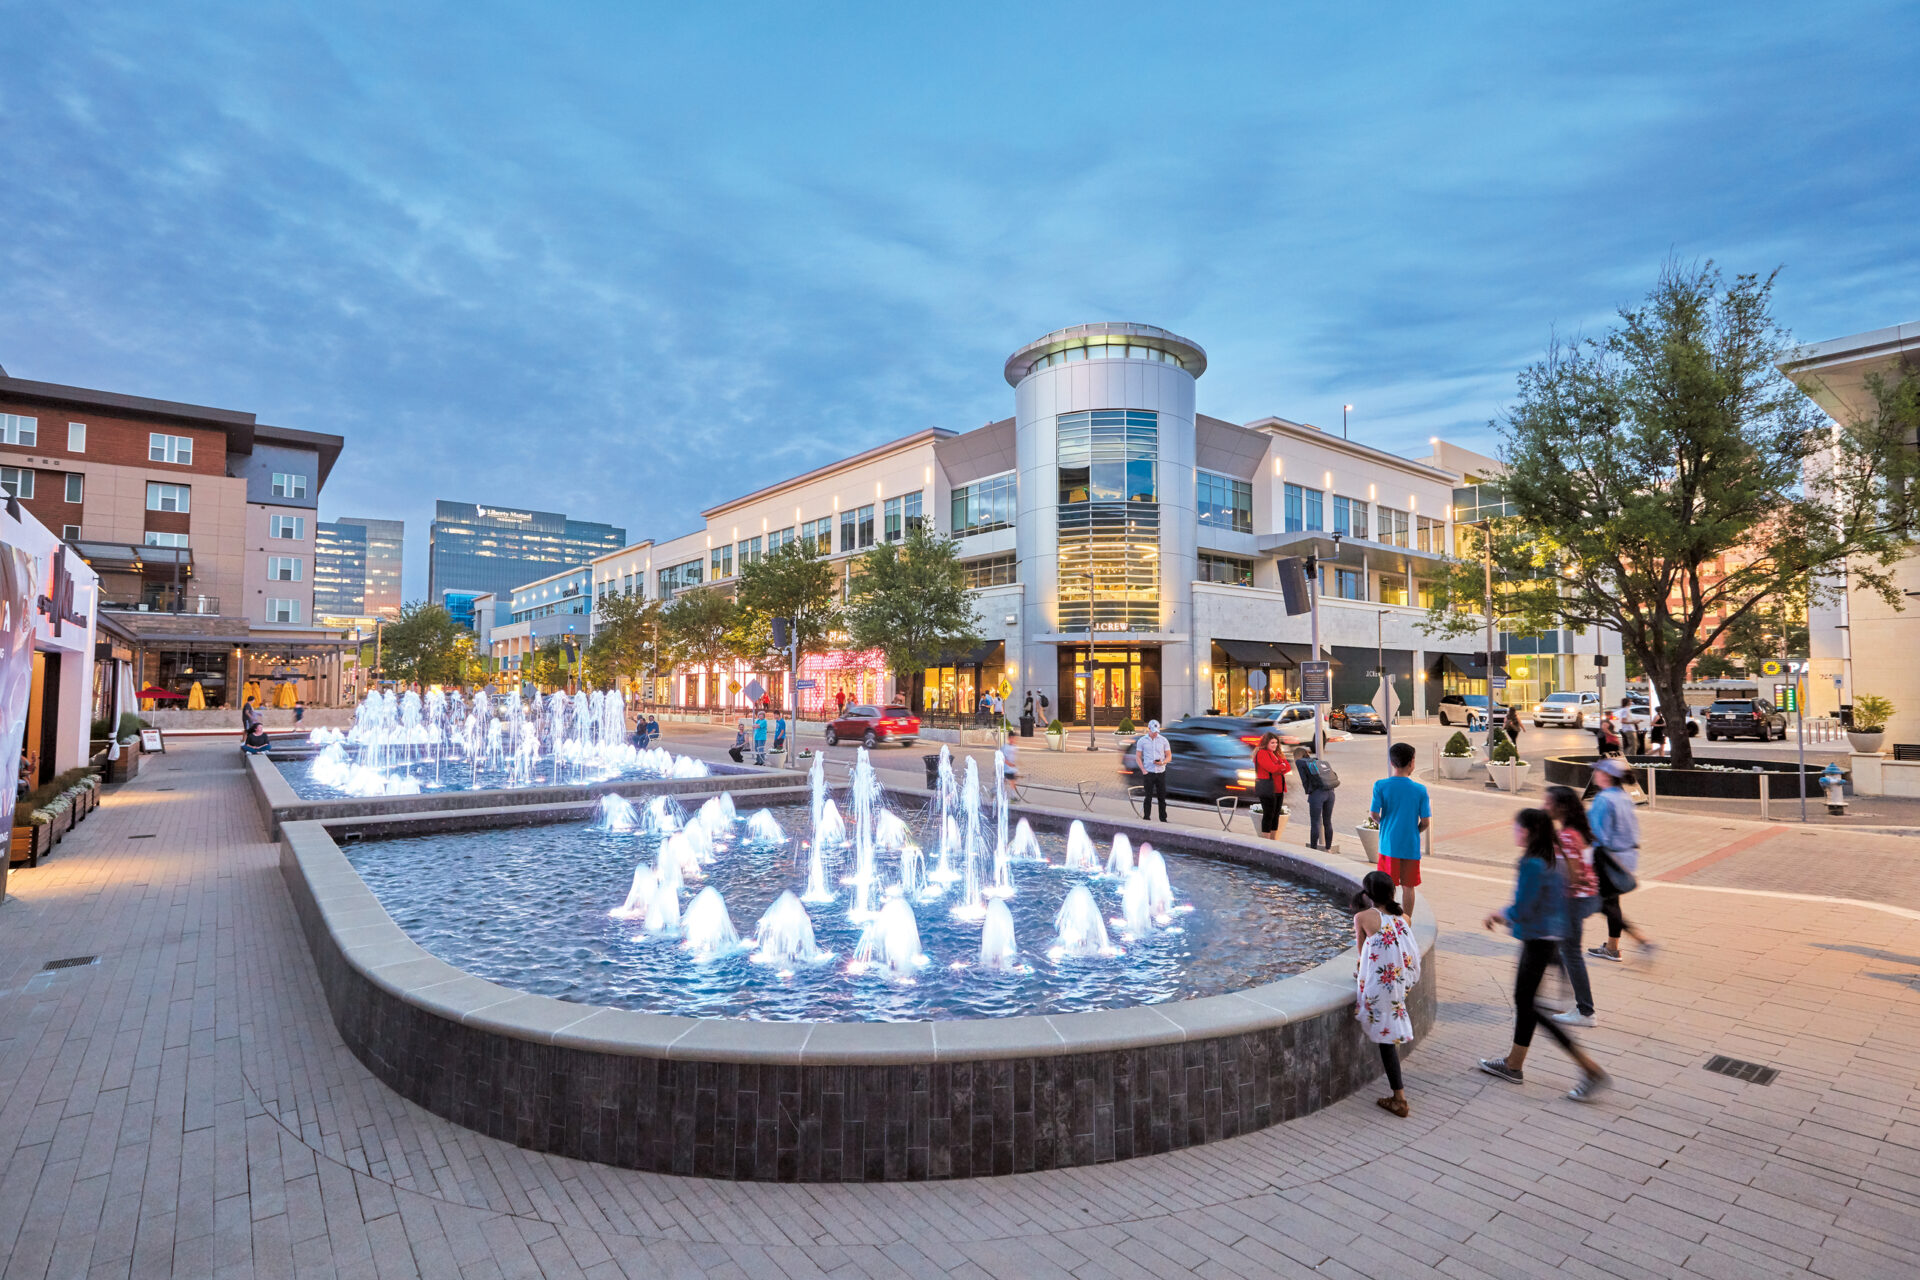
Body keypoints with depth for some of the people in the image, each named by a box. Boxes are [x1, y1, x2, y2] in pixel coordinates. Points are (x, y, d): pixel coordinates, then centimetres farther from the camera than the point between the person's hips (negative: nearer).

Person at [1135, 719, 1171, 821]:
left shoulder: (1163, 740, 5)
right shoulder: (1142, 741, 2)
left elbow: (1169, 756, 8)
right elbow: (1138, 756, 4)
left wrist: (1162, 762, -13)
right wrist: (1143, 770, -6)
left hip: (1161, 772, 2)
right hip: (1148, 772, -2)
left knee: (1162, 797, 4)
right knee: (1148, 797, 0)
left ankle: (1163, 819, 12)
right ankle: (1146, 818, 7)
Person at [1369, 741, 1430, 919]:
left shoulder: (1381, 786, -7)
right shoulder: (1420, 789, -5)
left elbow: (1374, 814, -8)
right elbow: (1426, 822, -4)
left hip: (1389, 844, 0)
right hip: (1411, 846, 0)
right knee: (1408, 887, 11)